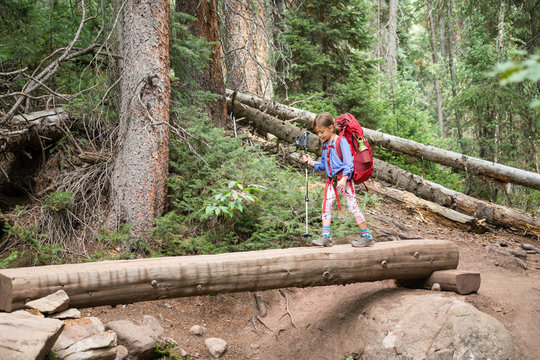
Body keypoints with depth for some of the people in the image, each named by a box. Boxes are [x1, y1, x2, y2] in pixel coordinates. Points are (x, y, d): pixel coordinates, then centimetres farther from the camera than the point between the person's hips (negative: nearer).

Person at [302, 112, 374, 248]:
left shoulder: (341, 141, -9)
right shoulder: (325, 145, 14)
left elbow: (348, 163, -15)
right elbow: (323, 165, 21)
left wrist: (344, 178, -25)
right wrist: (312, 163, 5)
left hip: (344, 178, -8)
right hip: (332, 179, 8)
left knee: (352, 205, -7)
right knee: (326, 205, -1)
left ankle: (367, 236, 2)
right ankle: (325, 236, 1)